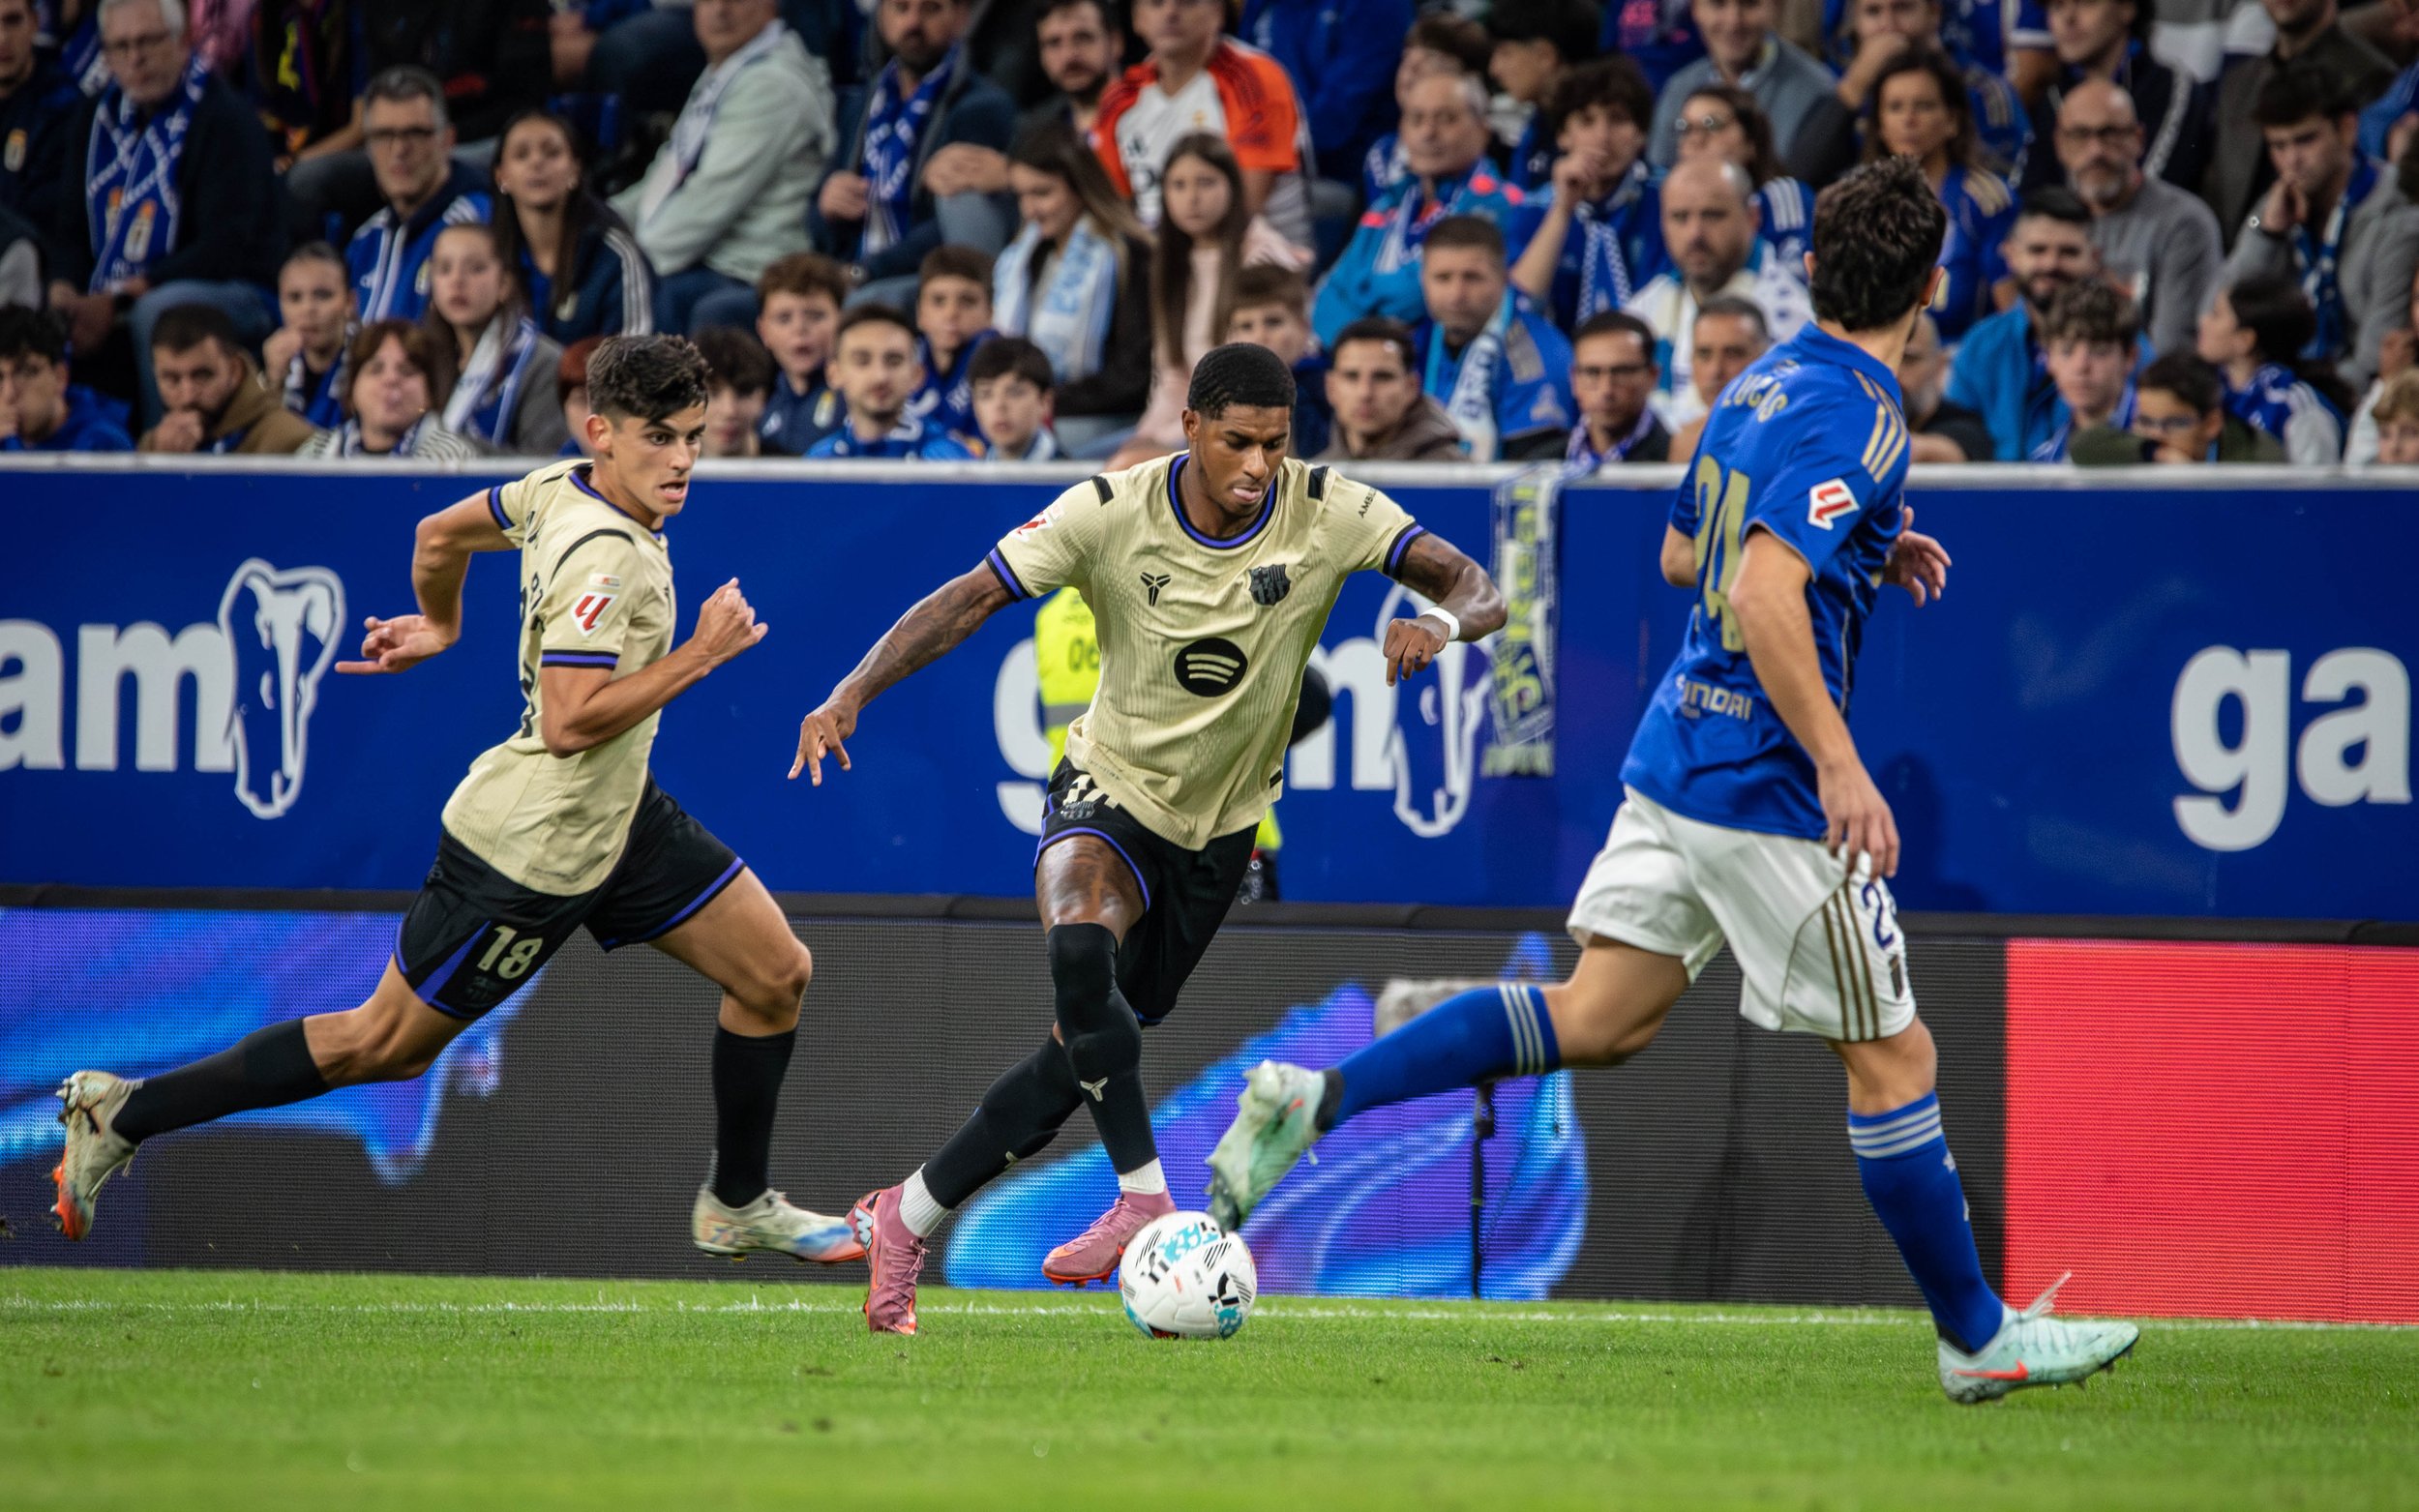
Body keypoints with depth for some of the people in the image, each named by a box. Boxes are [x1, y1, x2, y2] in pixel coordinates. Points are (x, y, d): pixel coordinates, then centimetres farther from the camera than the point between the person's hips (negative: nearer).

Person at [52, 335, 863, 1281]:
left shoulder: (562, 489, -1)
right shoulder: (605, 557, -28)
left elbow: (440, 534, 14)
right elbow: (570, 723, -32)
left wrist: (438, 623, 33)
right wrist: (702, 654, -26)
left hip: (621, 817, 9)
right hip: (532, 846, -9)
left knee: (776, 974, 6)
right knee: (387, 1044, 3)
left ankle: (737, 1205, 23)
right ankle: (123, 1114, 13)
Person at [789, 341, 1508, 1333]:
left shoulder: (1328, 514, -15)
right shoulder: (1109, 514, -18)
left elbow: (1476, 588, -16)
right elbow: (972, 598, -17)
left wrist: (1442, 623, -40)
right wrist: (853, 694, -30)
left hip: (1220, 828, 2)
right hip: (1109, 789, -2)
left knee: (1086, 1050, 4)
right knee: (1081, 950, -35)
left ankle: (906, 1222, 18)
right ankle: (1144, 1199, -31)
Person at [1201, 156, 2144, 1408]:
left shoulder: (1767, 383, 11)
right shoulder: (1856, 418, -17)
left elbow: (1681, 557, 24)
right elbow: (1762, 596, -28)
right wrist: (1840, 766, -28)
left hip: (1677, 753, 9)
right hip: (1766, 787, -8)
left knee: (1596, 1017, 9)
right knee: (1892, 1058, 2)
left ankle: (1319, 1098, -1)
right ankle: (1979, 1339, 11)